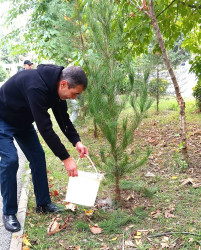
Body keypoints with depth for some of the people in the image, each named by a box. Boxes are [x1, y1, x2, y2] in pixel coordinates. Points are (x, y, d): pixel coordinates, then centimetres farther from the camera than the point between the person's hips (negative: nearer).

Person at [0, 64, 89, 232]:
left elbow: (63, 117, -1)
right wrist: (66, 158, -34)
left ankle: (43, 203, 17)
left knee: (38, 156, 4)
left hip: (23, 120, 8)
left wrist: (76, 141, -13)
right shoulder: (36, 86, -39)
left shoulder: (56, 85, -12)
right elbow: (45, 128, -39)